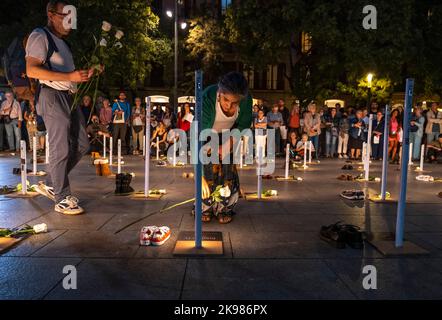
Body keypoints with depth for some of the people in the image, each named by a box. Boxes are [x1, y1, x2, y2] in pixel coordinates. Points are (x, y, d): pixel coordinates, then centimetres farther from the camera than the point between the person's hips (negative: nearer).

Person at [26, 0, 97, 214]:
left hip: (69, 96, 9)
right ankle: (62, 199, 2)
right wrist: (69, 76, -21)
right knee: (61, 149, -8)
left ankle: (53, 186, 19)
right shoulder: (40, 36, -2)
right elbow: (32, 70, -15)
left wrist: (85, 74, 7)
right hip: (53, 95, -9)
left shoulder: (63, 42, 26)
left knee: (81, 145, 7)